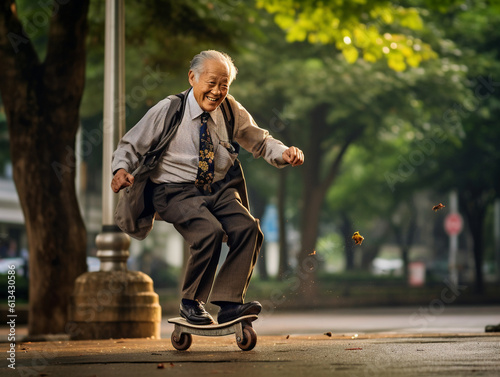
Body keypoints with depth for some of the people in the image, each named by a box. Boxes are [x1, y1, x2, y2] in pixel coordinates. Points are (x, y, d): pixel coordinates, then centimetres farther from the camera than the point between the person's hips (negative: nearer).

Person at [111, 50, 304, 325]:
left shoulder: (232, 111, 7)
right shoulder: (168, 110, -4)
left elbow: (260, 142, 20)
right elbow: (131, 145, 4)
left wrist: (284, 154, -2)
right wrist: (122, 169, -18)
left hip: (219, 189, 4)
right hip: (177, 191, -4)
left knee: (247, 228, -24)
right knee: (210, 232, -31)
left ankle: (229, 302, -17)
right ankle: (191, 302, -10)